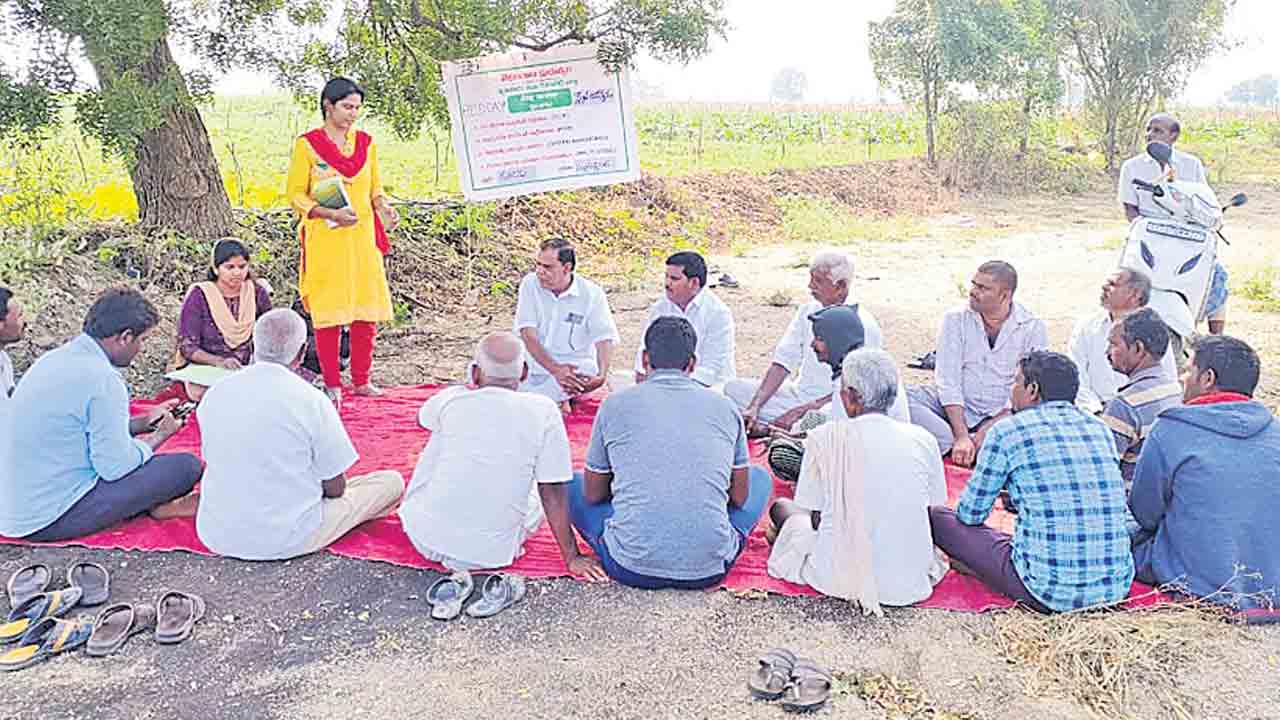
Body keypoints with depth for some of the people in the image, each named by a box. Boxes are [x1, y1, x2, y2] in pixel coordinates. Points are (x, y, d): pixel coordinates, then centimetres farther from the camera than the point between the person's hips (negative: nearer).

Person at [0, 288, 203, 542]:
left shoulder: (55, 358, 7)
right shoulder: (102, 379, -22)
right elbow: (115, 467, -17)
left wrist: (143, 422, 21)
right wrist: (160, 436, 0)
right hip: (50, 520, -10)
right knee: (188, 465, -12)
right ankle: (157, 506, 15)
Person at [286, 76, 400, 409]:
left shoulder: (366, 143, 11)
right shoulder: (307, 144, -2)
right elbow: (296, 195, -3)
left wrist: (384, 207, -3)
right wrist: (331, 213, -17)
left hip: (362, 237, 4)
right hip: (325, 239, -4)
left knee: (367, 309, 4)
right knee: (329, 312, -1)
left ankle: (362, 380, 17)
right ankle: (332, 385, 9)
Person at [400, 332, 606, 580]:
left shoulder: (450, 399, -6)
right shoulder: (543, 411, -11)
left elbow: (423, 418, 19)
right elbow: (553, 493, -8)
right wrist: (572, 558, 1)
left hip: (427, 540, 1)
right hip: (492, 554, 0)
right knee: (538, 494, 27)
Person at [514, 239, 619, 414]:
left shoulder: (592, 293, -7)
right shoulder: (530, 284, -4)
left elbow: (605, 339, -9)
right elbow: (528, 334, -12)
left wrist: (601, 376, -29)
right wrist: (555, 369, -26)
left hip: (576, 365, -3)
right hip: (536, 361, 3)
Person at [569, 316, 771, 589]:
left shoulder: (615, 404, 2)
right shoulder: (725, 407, 5)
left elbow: (593, 494, 12)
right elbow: (740, 497, 14)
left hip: (633, 569, -1)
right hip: (709, 570, 1)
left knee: (573, 484, 25)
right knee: (760, 477, 27)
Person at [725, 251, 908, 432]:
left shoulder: (862, 324, -15)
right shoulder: (807, 311, 4)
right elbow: (783, 362, -1)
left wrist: (800, 411, -23)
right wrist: (754, 407, -14)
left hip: (831, 405, -7)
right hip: (800, 393, 7)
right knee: (735, 388, -5)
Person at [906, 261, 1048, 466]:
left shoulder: (1033, 328, -3)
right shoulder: (956, 320, -1)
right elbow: (948, 381, -10)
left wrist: (986, 430, -21)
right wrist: (962, 436, -23)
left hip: (1004, 416, 0)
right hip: (954, 410, 1)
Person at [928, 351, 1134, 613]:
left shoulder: (1007, 430, -5)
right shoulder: (1100, 428, 11)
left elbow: (970, 514, 5)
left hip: (1052, 591, -5)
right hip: (1118, 587, 6)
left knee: (937, 515, 6)